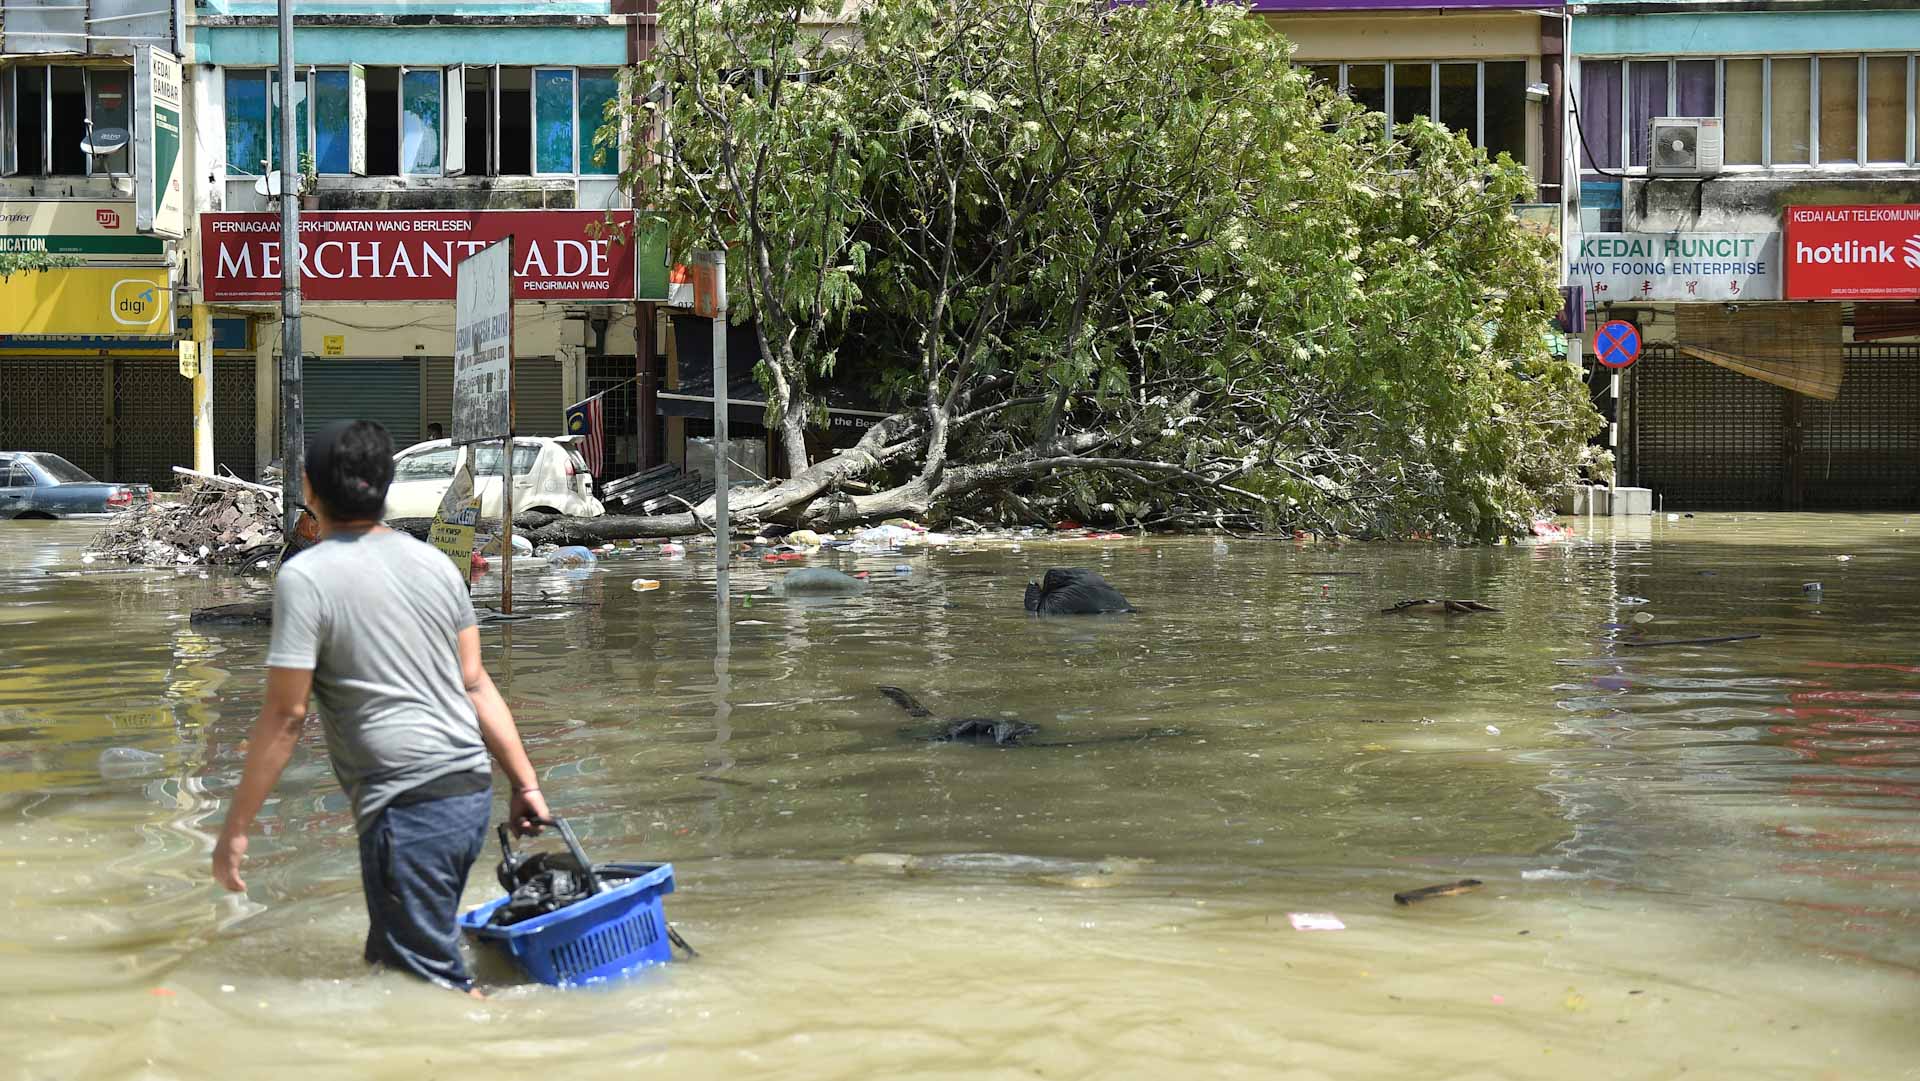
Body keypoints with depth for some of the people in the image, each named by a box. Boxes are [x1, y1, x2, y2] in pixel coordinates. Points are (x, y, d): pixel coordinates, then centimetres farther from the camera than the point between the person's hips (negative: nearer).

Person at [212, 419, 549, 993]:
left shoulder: (306, 576, -9)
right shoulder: (434, 562, 10)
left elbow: (285, 716, -10)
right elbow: (477, 685, 11)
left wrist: (234, 830, -5)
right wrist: (526, 783, 15)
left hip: (409, 807, -8)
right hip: (473, 792, 8)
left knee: (433, 979, -3)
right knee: (389, 962, 18)